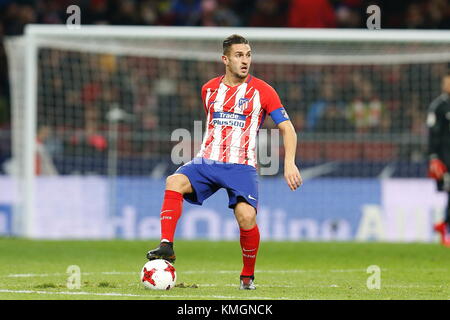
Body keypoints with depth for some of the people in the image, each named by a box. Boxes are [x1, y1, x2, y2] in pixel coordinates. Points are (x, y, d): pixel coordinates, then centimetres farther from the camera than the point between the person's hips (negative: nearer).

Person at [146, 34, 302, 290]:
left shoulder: (261, 91, 1)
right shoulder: (209, 89, 12)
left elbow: (287, 129, -1)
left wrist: (289, 163, -13)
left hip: (241, 167, -3)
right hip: (207, 162, 3)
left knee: (246, 216, -24)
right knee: (174, 182, -28)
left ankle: (248, 275, 0)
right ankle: (167, 246, -30)